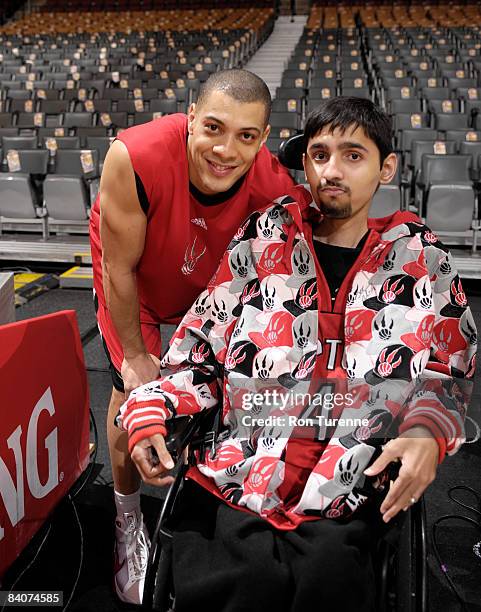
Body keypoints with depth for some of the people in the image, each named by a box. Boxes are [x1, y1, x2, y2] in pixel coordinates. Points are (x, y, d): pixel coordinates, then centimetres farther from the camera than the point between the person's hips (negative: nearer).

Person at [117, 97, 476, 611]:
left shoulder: (420, 261, 11)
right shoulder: (261, 244, 9)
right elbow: (198, 355, 11)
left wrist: (427, 433, -7)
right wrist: (148, 411, -5)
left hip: (353, 500, 1)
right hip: (237, 482, 0)